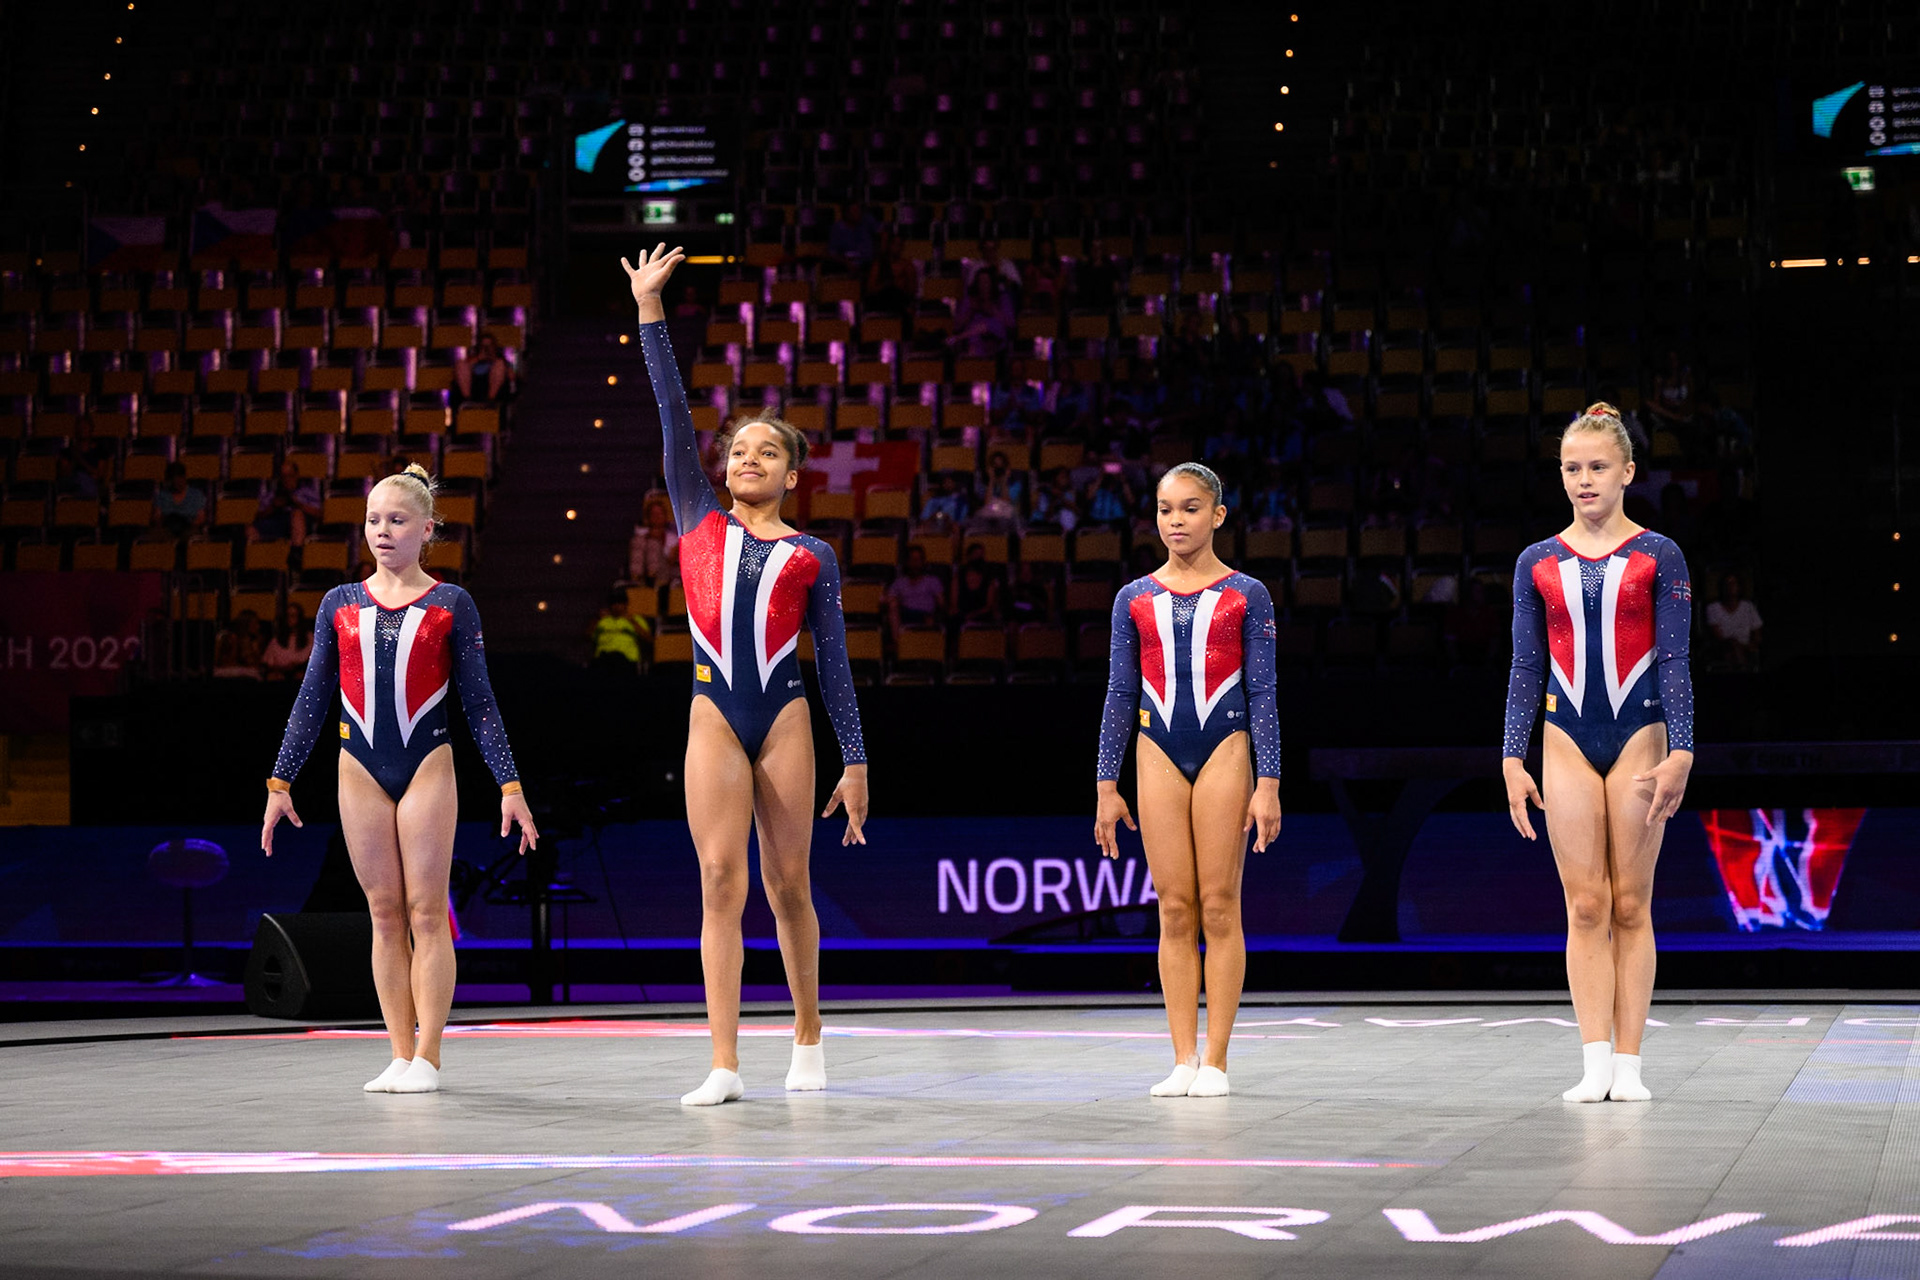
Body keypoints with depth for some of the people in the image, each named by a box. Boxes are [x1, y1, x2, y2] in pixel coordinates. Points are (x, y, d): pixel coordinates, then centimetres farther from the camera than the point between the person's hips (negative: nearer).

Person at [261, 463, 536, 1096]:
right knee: (385, 916, 4)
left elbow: (479, 702, 2)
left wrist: (510, 786, -3)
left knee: (427, 913, -3)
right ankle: (400, 1056, 7)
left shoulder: (450, 605, 2)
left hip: (427, 765, -3)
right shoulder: (340, 604, 9)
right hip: (360, 769, 3)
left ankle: (427, 1059, -1)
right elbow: (312, 700, 12)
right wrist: (280, 781, 8)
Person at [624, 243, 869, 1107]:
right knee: (720, 881, -7)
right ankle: (724, 1066, -9)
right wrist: (649, 311, 4)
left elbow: (834, 664, 9)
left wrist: (854, 762, 5)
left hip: (784, 719, 0)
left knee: (786, 884, 6)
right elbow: (673, 414, 8)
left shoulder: (811, 557, 9)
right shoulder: (699, 522, 12)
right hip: (715, 717, 0)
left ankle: (808, 1040, 24)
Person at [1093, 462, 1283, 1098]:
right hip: (1159, 755, 2)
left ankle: (1216, 1062, 1)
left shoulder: (1246, 596, 3)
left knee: (1219, 908, -2)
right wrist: (1107, 785, 7)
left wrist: (1267, 782, -5)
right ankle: (1184, 1059, 5)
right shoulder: (1135, 599, 9)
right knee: (1175, 912, 2)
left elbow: (1262, 692, 1)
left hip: (1224, 749, -2)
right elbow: (1120, 695, 11)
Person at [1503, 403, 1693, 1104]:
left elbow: (1674, 662, -2)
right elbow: (1526, 669, 9)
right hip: (1567, 739, 2)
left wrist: (1680, 753, -10)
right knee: (1585, 908, -1)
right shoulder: (1538, 563, 7)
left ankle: (1627, 1064, 4)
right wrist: (1513, 759, 2)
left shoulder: (1658, 557, 1)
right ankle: (1595, 1064, -1)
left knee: (1630, 906, 0)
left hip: (1638, 736, -2)